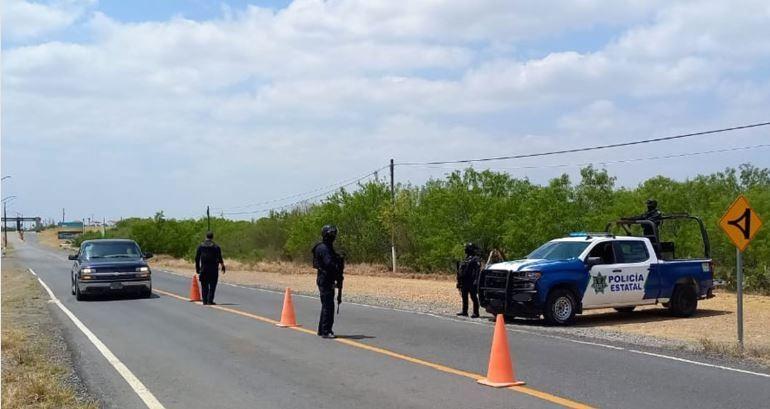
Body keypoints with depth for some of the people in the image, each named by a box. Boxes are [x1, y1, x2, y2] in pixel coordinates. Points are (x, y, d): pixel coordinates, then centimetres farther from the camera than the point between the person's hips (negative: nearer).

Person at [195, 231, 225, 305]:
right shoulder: (216, 246, 0)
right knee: (212, 285, 0)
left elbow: (197, 258, 5)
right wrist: (223, 266, 7)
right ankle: (210, 300, -6)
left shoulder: (201, 246, 6)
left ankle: (205, 301, 6)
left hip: (203, 268, 2)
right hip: (213, 269, -2)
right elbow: (220, 258, -2)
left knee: (204, 286, 8)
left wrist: (197, 268, 10)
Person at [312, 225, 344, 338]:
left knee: (326, 305, 15)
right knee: (328, 305, -9)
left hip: (329, 280, 11)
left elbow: (333, 262, 18)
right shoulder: (323, 248, -15)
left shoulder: (328, 247, 17)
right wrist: (339, 273, -17)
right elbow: (329, 263, -25)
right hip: (325, 280, -11)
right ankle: (326, 331, -7)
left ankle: (322, 330, 23)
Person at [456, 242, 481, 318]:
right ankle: (464, 312, 22)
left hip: (471, 283, -9)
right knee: (464, 297, 14)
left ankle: (476, 313, -3)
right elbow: (460, 271, 22)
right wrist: (459, 282, 20)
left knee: (474, 298, -5)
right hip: (464, 282, 9)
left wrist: (475, 281, -25)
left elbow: (477, 270, -17)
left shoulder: (475, 259, -9)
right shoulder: (465, 259, 19)